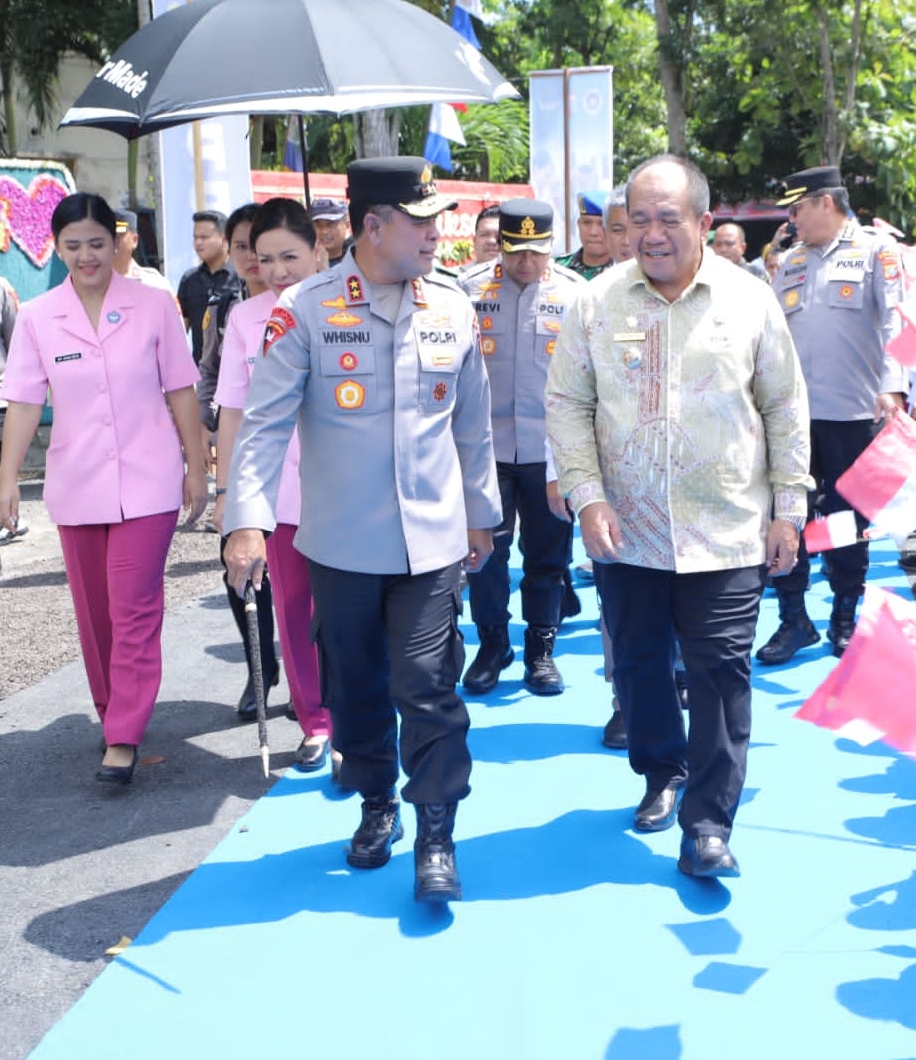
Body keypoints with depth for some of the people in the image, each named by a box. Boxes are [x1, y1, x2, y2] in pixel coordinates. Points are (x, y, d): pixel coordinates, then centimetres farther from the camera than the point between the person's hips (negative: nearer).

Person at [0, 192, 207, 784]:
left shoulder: (153, 306, -3)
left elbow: (180, 392, 1)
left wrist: (196, 469, 1)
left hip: (146, 482, -2)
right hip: (77, 486, 3)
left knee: (135, 609, -6)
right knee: (95, 613, 11)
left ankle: (124, 740, -1)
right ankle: (114, 716, 28)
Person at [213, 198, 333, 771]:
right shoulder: (246, 318, 2)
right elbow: (234, 412, 6)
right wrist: (226, 488, 6)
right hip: (276, 490, 2)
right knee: (293, 610, 8)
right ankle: (315, 722, 23)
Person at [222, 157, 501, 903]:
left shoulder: (454, 309, 4)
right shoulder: (305, 310, -7)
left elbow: (473, 422, 12)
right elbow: (266, 421, -10)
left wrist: (481, 513, 17)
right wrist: (248, 520, -19)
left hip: (433, 540, 1)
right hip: (341, 542, -1)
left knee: (429, 688, -2)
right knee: (355, 684, 13)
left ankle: (436, 836, 10)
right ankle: (378, 805, 35)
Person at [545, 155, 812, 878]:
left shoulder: (750, 301, 0)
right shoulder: (597, 302, 1)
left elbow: (786, 410, 6)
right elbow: (567, 405, 3)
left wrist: (789, 507, 3)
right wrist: (587, 496, -8)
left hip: (726, 533, -1)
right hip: (625, 532, 2)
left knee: (721, 671, -2)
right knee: (639, 663, 13)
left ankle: (708, 823, 10)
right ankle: (663, 774, 37)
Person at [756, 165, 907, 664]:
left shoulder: (876, 252, 1)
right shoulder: (791, 261, 16)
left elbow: (893, 322, -8)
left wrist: (892, 386, -20)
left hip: (852, 412, -4)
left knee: (847, 519, 6)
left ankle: (845, 619, 19)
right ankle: (793, 618, 13)